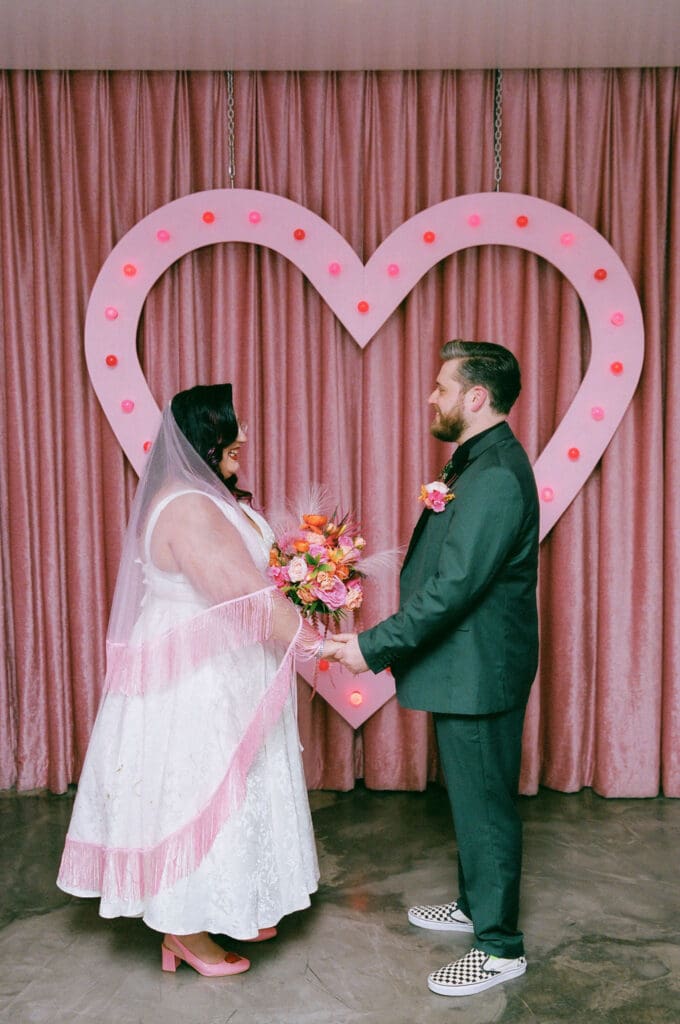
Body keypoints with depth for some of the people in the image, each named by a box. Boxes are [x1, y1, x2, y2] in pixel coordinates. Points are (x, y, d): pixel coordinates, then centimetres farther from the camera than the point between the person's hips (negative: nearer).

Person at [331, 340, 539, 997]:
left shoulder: (496, 475, -23)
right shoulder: (477, 462, 11)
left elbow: (453, 586, -28)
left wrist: (374, 647, -23)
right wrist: (389, 643, 12)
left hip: (481, 670, -10)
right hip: (464, 665, 10)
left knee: (484, 802, 4)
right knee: (470, 795, 23)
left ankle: (500, 947, 22)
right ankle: (475, 904, 42)